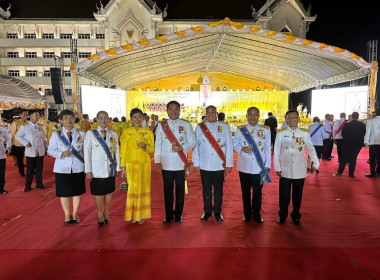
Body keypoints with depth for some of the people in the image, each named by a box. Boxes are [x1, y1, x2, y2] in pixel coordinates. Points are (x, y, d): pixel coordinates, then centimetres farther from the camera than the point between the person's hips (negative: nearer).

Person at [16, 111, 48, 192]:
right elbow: (18, 137, -2)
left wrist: (46, 149, 11)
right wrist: (26, 143, -12)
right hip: (30, 152, -3)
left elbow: (44, 139, 14)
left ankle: (39, 184, 23)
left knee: (39, 169, 10)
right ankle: (28, 186, 14)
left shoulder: (40, 127, 9)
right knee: (30, 170, 3)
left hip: (40, 152, 4)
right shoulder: (25, 127, -3)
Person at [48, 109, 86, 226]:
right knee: (64, 192, 9)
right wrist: (61, 154, -18)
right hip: (62, 168, -1)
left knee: (77, 191, 11)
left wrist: (86, 166, 2)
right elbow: (50, 150, 0)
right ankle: (67, 215, 27)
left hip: (78, 167, 1)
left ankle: (75, 214, 29)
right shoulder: (56, 134, -1)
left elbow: (85, 151, 6)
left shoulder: (81, 134, 3)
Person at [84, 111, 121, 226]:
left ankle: (106, 214, 25)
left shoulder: (113, 134, 6)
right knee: (98, 193, 5)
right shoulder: (90, 133, -1)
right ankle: (100, 215, 20)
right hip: (97, 169, -2)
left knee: (109, 191, 9)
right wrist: (88, 170, -6)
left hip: (110, 169, 2)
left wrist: (117, 168, 5)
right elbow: (86, 152, -2)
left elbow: (116, 152, 7)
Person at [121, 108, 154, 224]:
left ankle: (142, 215, 18)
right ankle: (132, 215, 16)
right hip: (131, 164, 0)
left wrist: (145, 147, -15)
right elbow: (123, 150, 5)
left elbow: (152, 150, 5)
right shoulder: (126, 132, 5)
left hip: (144, 164, 0)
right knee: (132, 188, 2)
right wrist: (123, 166, 2)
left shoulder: (148, 132, 4)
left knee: (143, 188, 4)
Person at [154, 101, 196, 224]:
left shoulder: (186, 125, 4)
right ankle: (168, 214, 22)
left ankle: (178, 214, 22)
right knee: (168, 189, 8)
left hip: (180, 163, 0)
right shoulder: (161, 125, 6)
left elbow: (192, 142, 4)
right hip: (166, 163, 1)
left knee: (180, 188, 6)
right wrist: (157, 161, 2)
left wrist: (182, 148, -13)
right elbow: (158, 144, 6)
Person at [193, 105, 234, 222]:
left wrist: (229, 164, -1)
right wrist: (196, 163, 1)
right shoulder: (200, 127, 3)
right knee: (206, 189, 10)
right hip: (204, 165, 0)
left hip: (219, 165, 0)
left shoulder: (225, 127, 2)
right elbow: (196, 146, 3)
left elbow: (229, 146, 1)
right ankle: (207, 211, 27)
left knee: (218, 189, 10)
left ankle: (217, 211, 27)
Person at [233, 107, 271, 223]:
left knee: (257, 192, 11)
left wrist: (267, 166, 0)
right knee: (245, 191, 12)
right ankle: (247, 214, 28)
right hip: (244, 167, 1)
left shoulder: (266, 130, 0)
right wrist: (242, 148, -17)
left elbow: (268, 149, 2)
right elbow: (235, 144, 4)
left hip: (259, 168, 0)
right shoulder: (240, 130, 0)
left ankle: (256, 214, 28)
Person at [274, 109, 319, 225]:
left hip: (300, 171, 1)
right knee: (284, 195, 6)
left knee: (297, 195, 13)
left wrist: (315, 163, -8)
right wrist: (277, 168, -3)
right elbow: (276, 152, -1)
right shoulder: (280, 133, -3)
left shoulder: (305, 133, -1)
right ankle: (282, 215, 28)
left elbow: (311, 149, 4)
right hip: (285, 171, -1)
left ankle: (296, 216, 33)